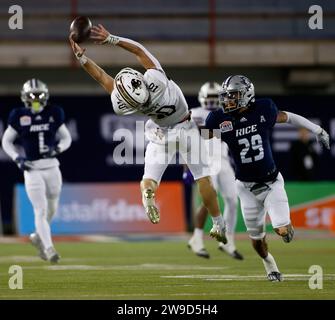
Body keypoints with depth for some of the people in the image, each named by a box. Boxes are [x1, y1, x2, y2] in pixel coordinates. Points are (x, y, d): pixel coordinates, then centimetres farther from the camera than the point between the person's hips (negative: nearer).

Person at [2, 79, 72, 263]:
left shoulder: (54, 114, 2)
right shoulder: (19, 117, -3)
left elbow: (66, 138, 10)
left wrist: (57, 149, -11)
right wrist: (17, 158, -9)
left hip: (52, 167, 3)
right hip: (32, 169, -3)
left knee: (52, 209, 14)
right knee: (41, 210, -9)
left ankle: (38, 237, 37)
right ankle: (48, 248, -9)